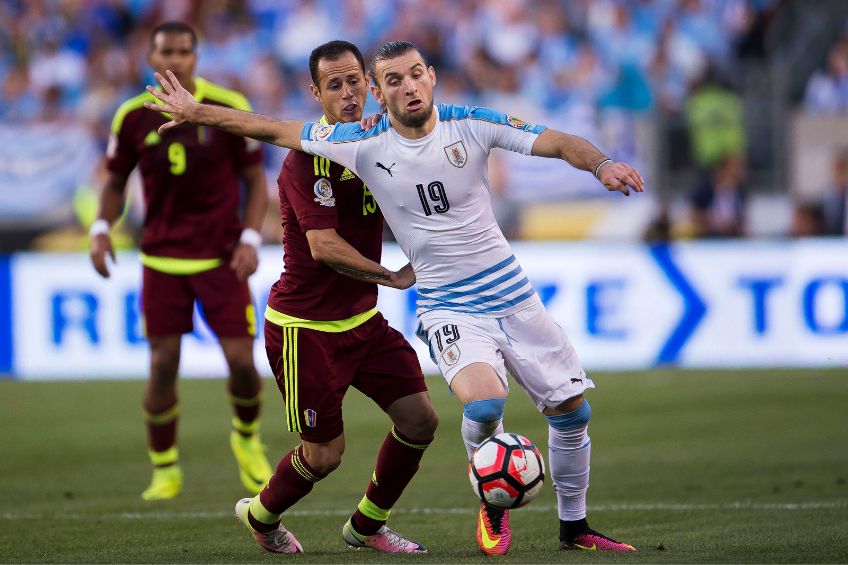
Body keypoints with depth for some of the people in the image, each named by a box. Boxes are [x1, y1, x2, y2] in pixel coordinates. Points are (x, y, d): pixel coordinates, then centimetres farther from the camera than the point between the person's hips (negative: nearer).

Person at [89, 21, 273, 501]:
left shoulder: (229, 109, -7)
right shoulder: (133, 117, -2)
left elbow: (255, 177, 1)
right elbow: (116, 181, 11)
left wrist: (250, 238, -11)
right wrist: (102, 228, -7)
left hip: (222, 257, -1)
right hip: (162, 258, 1)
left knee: (242, 361, -6)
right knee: (163, 365, -3)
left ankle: (248, 440, 26)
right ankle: (165, 471, 15)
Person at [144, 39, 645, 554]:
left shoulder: (470, 125, -7)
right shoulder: (365, 144, -7)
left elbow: (558, 142, -12)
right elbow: (274, 129, 0)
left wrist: (602, 164, -31)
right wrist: (197, 112, -1)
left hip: (511, 294, 2)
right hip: (449, 308, -2)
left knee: (572, 411, 7)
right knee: (484, 402, -30)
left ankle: (574, 527, 29)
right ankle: (493, 506, -2)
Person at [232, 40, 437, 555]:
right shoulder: (307, 159, -19)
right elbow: (324, 246, -26)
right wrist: (391, 277, -17)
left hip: (363, 319, 7)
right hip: (305, 326, -7)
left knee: (420, 419, -1)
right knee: (325, 454, 0)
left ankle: (367, 526, 21)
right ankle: (260, 515, 31)